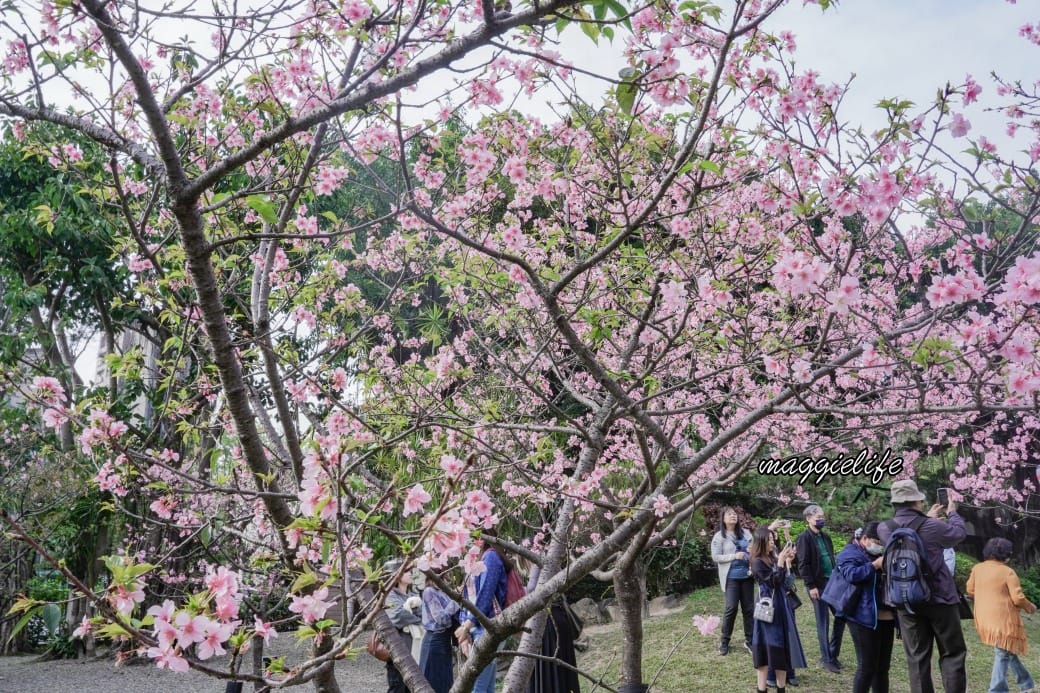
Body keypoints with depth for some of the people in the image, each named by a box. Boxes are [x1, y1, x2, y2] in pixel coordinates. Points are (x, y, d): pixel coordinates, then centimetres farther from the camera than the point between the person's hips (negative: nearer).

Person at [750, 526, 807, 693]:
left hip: (780, 605, 8)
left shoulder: (773, 558, 8)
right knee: (767, 647, -3)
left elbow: (785, 580, 11)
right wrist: (781, 561, -21)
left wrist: (788, 562, 0)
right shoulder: (758, 562, -14)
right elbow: (774, 582, -19)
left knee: (782, 646, 11)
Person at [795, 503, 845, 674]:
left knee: (841, 616, 8)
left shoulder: (825, 537, 13)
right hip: (818, 585, -7)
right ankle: (826, 658, 11)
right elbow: (803, 564, -13)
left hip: (832, 582, 7)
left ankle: (833, 653, 22)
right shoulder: (804, 538, -9)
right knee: (823, 622, 0)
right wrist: (811, 586, -16)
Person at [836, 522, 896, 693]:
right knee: (867, 666, -5)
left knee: (883, 666, 12)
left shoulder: (879, 554, 19)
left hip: (886, 617, 8)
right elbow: (851, 575, -25)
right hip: (865, 618, -8)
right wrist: (875, 565, -21)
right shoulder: (850, 554, -6)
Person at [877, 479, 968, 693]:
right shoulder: (931, 527, -16)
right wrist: (953, 513, 23)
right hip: (940, 599, -3)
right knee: (952, 654, 8)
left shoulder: (884, 528, -5)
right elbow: (959, 533, 5)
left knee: (917, 658, 8)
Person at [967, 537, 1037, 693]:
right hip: (1003, 619, -6)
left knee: (1007, 650, 21)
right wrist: (1030, 607, 7)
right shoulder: (1008, 572, -11)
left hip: (984, 619, 6)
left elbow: (970, 590, 11)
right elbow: (1018, 598, -12)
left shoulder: (977, 568, 4)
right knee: (1003, 654, 1)